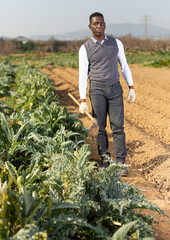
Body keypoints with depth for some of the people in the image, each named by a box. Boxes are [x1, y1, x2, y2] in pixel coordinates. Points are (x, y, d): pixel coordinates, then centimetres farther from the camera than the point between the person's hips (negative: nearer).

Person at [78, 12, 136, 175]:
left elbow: (124, 66, 11)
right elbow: (82, 75, -3)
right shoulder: (85, 48, -2)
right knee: (100, 127, 2)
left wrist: (131, 88, 4)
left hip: (115, 89, 1)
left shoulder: (116, 43, 5)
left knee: (118, 126, -2)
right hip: (97, 90, -1)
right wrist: (83, 101, -9)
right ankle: (105, 160, 16)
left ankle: (120, 163, 2)